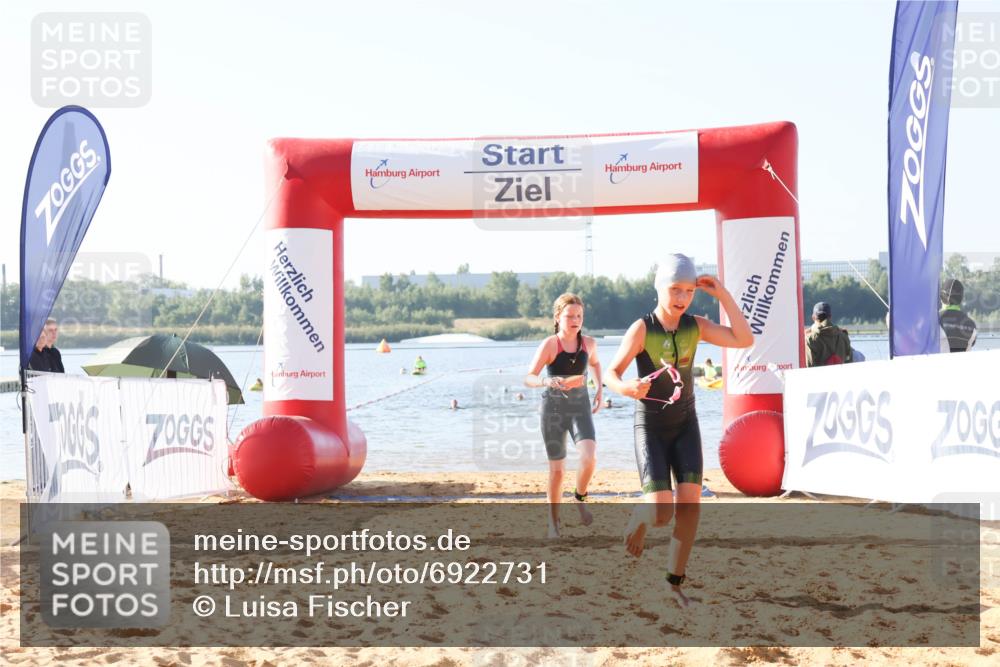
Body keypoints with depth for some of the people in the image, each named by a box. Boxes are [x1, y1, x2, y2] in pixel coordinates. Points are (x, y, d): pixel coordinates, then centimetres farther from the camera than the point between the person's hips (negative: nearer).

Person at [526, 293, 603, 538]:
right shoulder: (549, 344, -13)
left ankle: (580, 498, 9)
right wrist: (548, 382, -38)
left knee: (589, 457, -22)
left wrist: (599, 390, 13)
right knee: (557, 470, 2)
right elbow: (528, 378, -19)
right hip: (554, 409, -2)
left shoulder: (589, 343, -2)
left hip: (581, 408, 2)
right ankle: (553, 523, 21)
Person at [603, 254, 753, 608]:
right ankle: (639, 518, 24)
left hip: (686, 423, 4)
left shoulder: (696, 325, -4)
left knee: (690, 503, -9)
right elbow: (611, 373, -17)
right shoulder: (641, 328, -16)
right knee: (661, 513, -14)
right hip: (650, 427, -4)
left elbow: (745, 340, -12)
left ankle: (674, 582, 7)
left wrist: (722, 294, -15)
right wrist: (626, 388, -40)